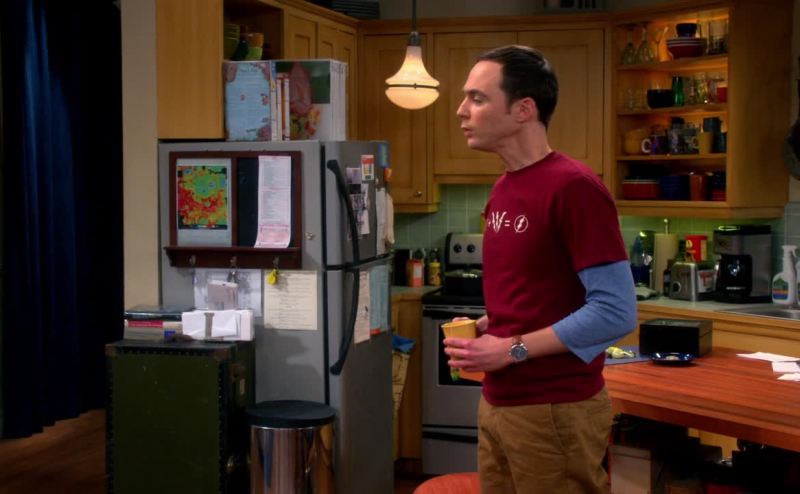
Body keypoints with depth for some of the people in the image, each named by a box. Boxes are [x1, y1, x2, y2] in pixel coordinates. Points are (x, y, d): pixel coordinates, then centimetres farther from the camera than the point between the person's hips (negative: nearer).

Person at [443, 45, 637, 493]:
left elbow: (616, 312, -20)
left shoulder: (574, 187, -16)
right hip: (497, 402, 8)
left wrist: (513, 349, -18)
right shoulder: (504, 190, 11)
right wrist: (484, 330, 4)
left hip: (555, 409, -8)